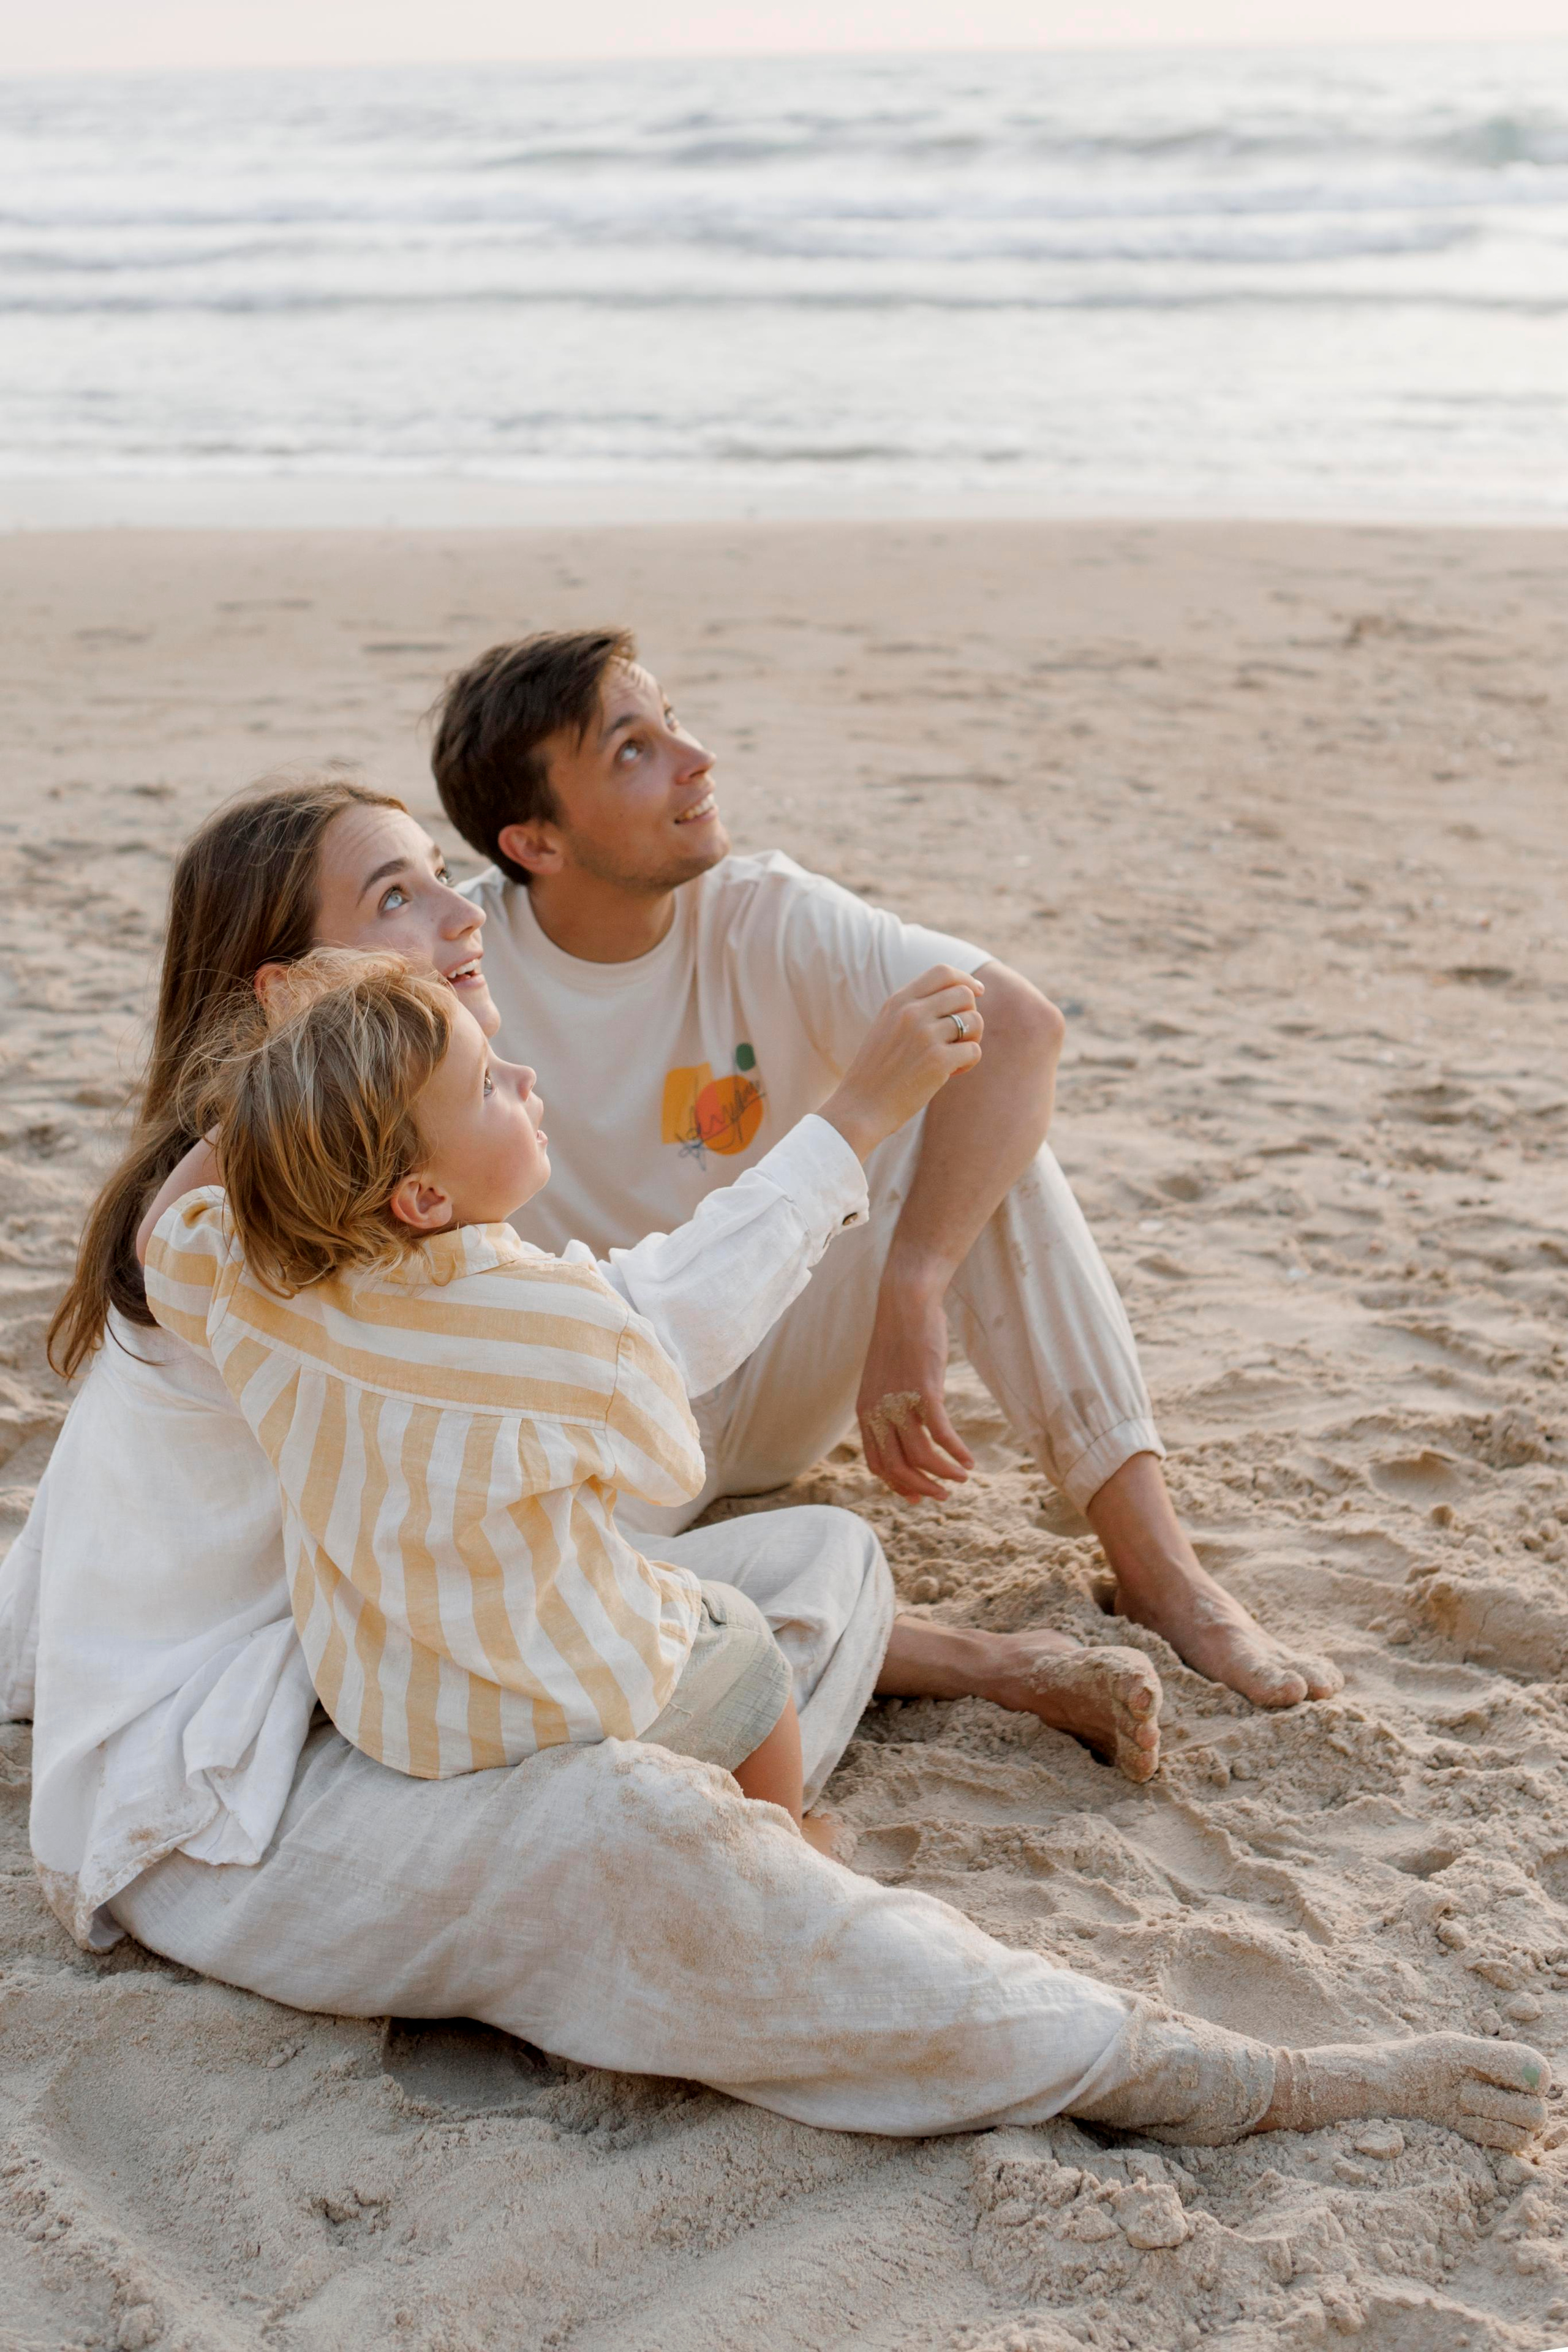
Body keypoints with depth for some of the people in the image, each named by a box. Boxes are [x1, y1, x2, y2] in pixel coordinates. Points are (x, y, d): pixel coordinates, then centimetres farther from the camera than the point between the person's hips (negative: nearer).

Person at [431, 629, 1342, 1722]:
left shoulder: (767, 919, -15)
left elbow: (1017, 1027, -30)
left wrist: (910, 1295, -41)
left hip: (782, 1375, 2)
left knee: (970, 1111, -22)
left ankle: (1157, 1566, -25)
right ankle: (937, 1654, -33)